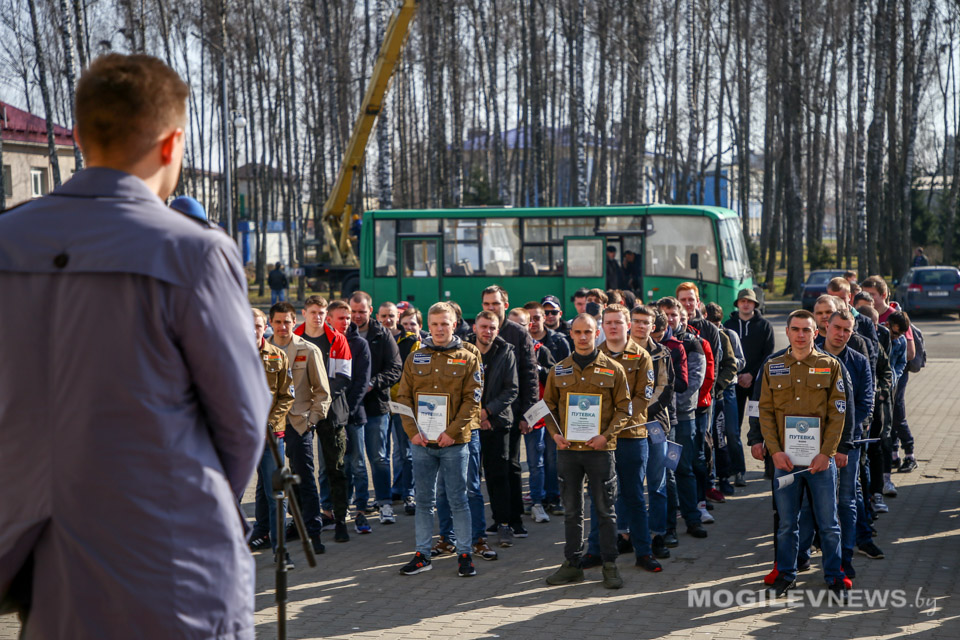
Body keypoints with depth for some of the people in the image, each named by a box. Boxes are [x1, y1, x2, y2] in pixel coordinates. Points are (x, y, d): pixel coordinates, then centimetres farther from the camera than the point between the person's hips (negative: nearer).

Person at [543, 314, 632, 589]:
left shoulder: (613, 369, 0)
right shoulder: (559, 370, 7)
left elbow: (623, 408, 0)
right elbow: (549, 405, 13)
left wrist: (606, 435, -12)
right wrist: (555, 433, -3)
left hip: (600, 450, -2)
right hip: (567, 450, 3)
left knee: (605, 510, 3)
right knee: (572, 510, 10)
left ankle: (610, 566, 12)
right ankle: (572, 564, 18)